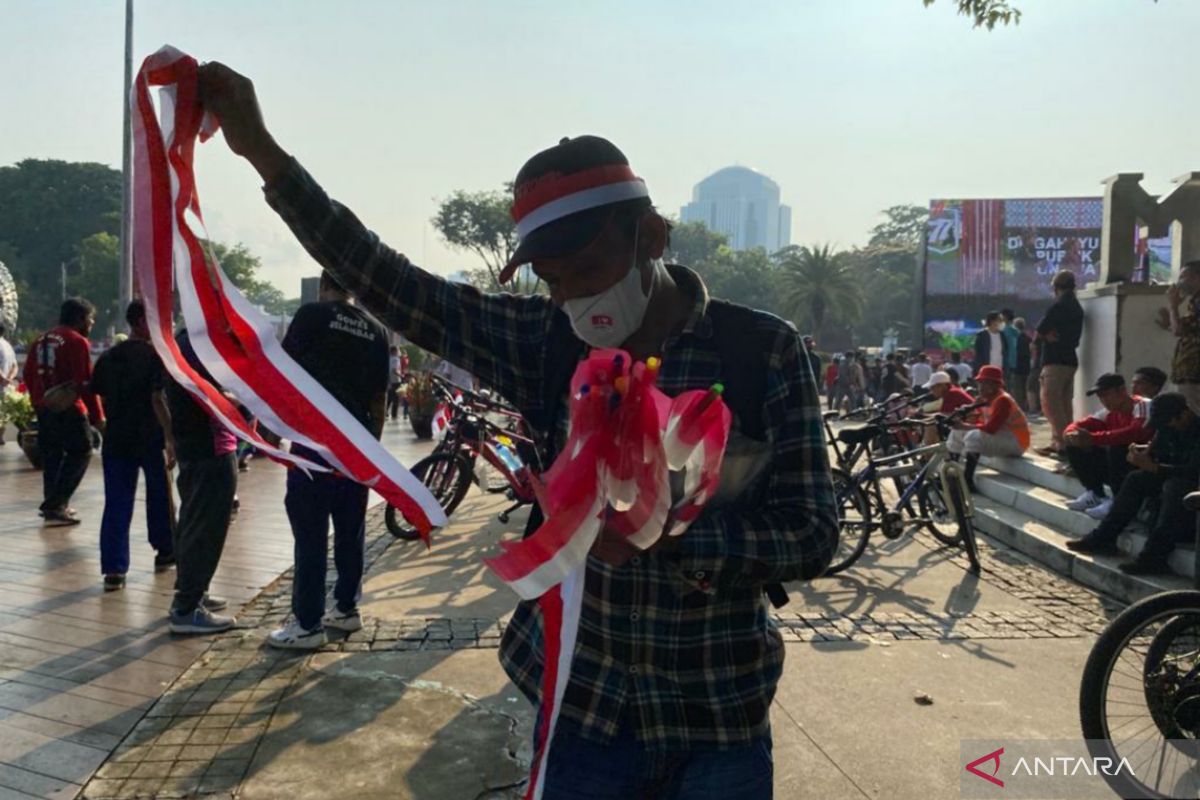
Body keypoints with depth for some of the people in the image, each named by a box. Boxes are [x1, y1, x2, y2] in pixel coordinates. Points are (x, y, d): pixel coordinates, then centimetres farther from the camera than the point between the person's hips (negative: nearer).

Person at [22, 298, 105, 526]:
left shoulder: (41, 340, 14)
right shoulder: (77, 341, -11)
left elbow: (29, 374, 17)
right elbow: (85, 383, -15)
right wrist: (98, 417, -12)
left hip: (43, 408, 8)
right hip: (68, 409, -8)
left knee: (51, 456, 16)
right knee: (80, 452, 1)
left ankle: (53, 506, 20)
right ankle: (55, 505, -7)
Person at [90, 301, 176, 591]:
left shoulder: (108, 357, 7)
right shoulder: (155, 355, -11)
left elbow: (99, 396, 9)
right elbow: (158, 399, -18)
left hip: (116, 439, 4)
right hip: (150, 439, -4)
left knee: (116, 504, 3)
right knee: (159, 496, 15)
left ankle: (113, 569, -2)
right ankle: (165, 551, 30)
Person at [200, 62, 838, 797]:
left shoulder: (763, 351, -12)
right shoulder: (545, 344, -5)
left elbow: (811, 537, -13)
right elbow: (390, 285, -8)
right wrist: (262, 150, -12)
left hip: (720, 724, -1)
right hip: (584, 709, 2)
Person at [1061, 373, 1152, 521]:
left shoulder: (1143, 406, -17)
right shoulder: (1110, 412, 5)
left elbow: (1135, 433, -36)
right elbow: (1079, 425, 3)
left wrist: (1093, 438, -38)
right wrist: (1072, 433, -23)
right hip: (1118, 465, 7)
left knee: (1116, 448, -35)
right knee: (1075, 448, -2)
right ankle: (1095, 495, 5)